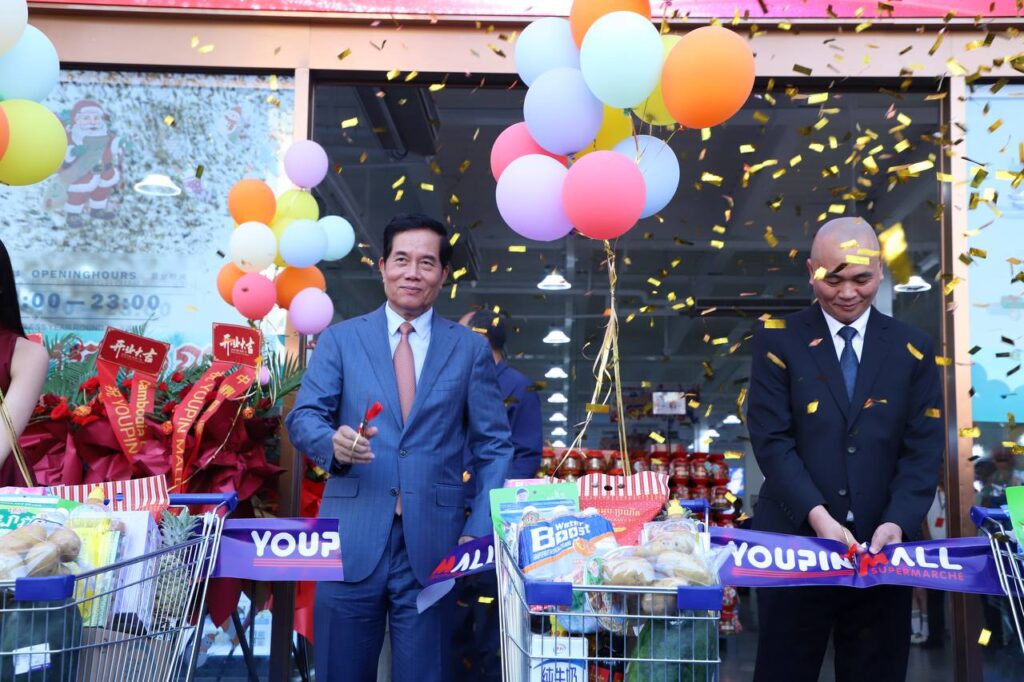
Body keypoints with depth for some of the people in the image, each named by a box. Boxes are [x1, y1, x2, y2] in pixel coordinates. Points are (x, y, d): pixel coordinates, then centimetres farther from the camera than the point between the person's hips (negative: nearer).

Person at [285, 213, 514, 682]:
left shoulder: (470, 349, 7)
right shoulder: (339, 340, 8)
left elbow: (494, 447, 6)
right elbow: (302, 418, 1)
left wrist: (479, 533, -4)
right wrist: (333, 441, -22)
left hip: (433, 545, 0)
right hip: (351, 540, 1)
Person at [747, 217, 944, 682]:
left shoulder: (913, 349, 7)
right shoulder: (778, 340, 0)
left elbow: (924, 448, 0)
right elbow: (771, 439, -8)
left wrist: (898, 522, -15)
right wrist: (816, 514, -20)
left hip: (881, 544, 2)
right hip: (794, 541, -2)